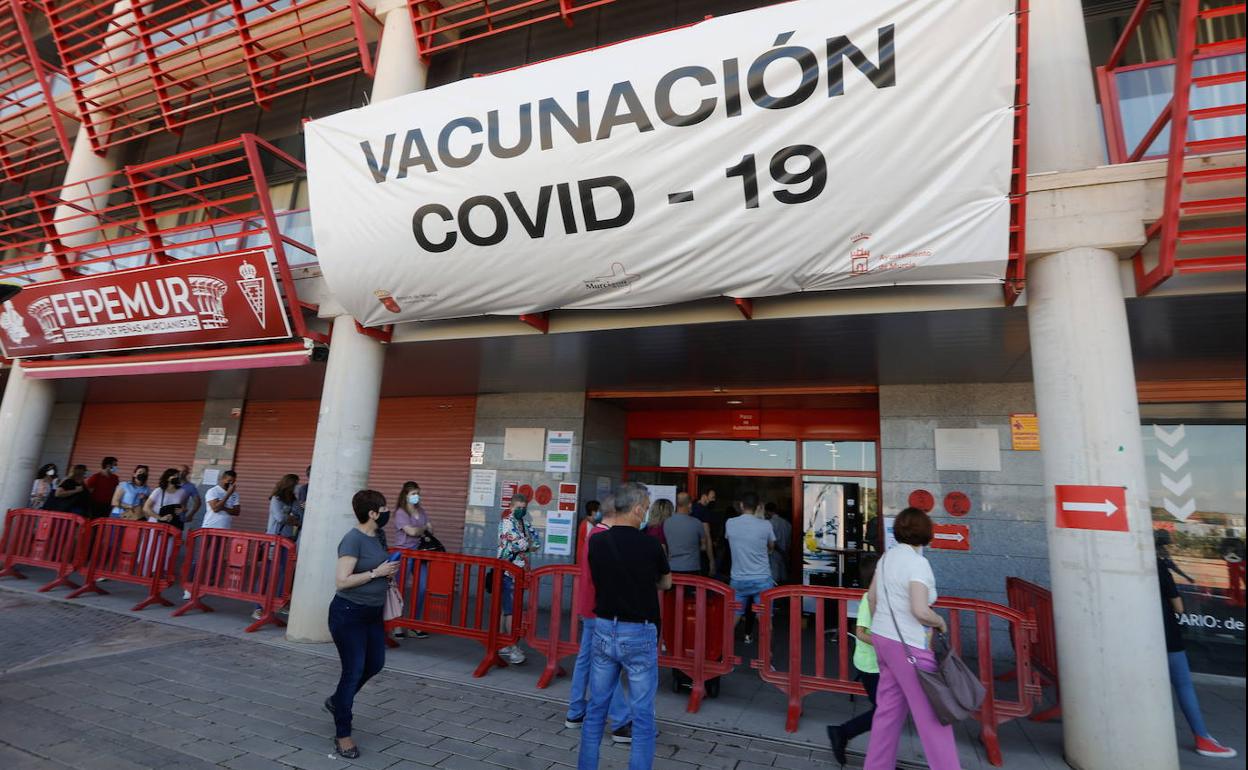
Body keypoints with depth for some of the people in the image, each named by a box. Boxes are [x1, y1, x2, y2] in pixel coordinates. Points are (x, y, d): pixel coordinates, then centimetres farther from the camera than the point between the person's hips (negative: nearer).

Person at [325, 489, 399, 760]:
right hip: (349, 614, -8)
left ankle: (337, 701, 44)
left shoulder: (379, 535, 3)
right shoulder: (353, 539, -21)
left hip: (372, 613, 8)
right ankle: (342, 735, 19)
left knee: (375, 664, 19)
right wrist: (376, 573, -24)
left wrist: (389, 573, 0)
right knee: (353, 671, 1)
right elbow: (341, 582, -25)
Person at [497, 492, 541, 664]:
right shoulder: (507, 521, -9)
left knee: (507, 608, 13)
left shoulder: (525, 524, 14)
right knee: (511, 609, -7)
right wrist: (529, 546, -2)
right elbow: (518, 543, -20)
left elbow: (538, 542, 10)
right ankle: (512, 647, -4)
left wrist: (524, 546, -4)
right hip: (508, 571, -7)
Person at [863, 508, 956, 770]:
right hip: (908, 645, -8)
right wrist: (940, 622, -4)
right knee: (932, 714, 4)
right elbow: (920, 611, -24)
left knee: (889, 707, 17)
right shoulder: (918, 563, -17)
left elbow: (871, 597, 14)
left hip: (883, 638, 8)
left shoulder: (887, 557, 6)